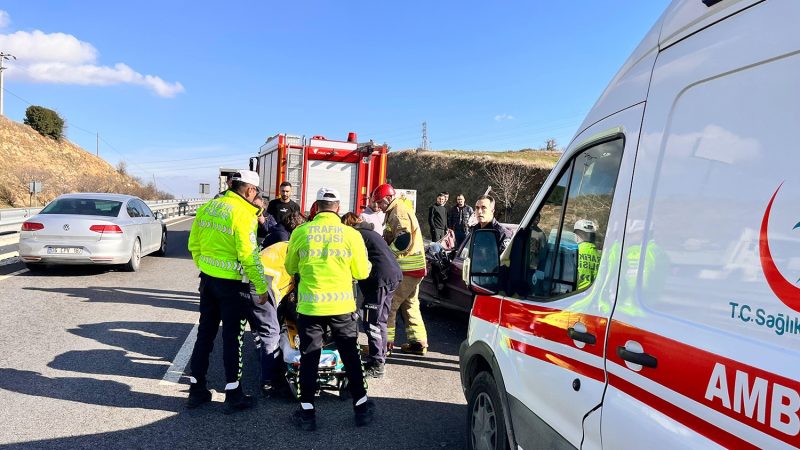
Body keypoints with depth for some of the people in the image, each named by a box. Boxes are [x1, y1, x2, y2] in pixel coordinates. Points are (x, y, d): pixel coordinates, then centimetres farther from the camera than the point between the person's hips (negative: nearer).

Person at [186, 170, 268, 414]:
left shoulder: (207, 208, 6)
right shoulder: (242, 213, -18)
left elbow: (194, 245, 12)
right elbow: (249, 256, -20)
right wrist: (261, 287, -13)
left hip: (207, 279, 7)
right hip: (232, 284, -7)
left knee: (205, 333, 16)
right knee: (232, 337, 4)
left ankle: (197, 389, 26)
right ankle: (233, 395, 14)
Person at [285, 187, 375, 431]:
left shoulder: (300, 232, -5)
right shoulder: (351, 234, -7)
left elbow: (290, 268, 9)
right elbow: (361, 272, 1)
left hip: (310, 305, 0)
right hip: (342, 305, 0)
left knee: (309, 358, 13)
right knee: (350, 355, 15)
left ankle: (307, 411, 20)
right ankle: (361, 406, 27)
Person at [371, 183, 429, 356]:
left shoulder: (399, 212, -14)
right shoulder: (400, 210, 20)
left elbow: (403, 240, -24)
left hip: (406, 268, -11)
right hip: (414, 267, 11)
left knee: (389, 303, -6)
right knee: (410, 304, 15)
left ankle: (385, 341, -2)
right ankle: (418, 342, 19)